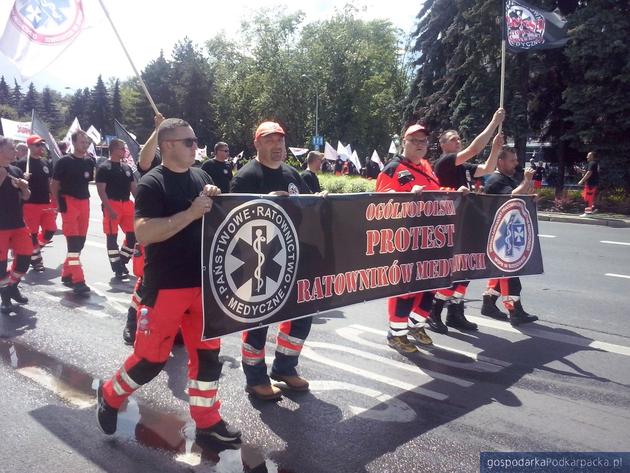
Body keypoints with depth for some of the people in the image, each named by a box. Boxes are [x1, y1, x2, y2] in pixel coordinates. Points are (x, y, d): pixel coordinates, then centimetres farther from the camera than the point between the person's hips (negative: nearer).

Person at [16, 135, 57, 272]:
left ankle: (35, 249, 27)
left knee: (50, 230, 3)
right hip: (30, 204, -5)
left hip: (46, 203, 5)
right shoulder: (22, 163, -4)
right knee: (32, 233, 0)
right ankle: (35, 257, 15)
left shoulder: (47, 163, 12)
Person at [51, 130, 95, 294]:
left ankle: (67, 274, 24)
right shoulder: (64, 161, -5)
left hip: (84, 202, 6)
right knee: (73, 242, -11)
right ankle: (78, 280, -14)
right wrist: (58, 204, -10)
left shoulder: (90, 162, 10)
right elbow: (54, 185, -4)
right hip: (69, 202, -6)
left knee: (80, 241, 10)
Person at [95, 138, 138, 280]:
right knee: (112, 237, 0)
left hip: (127, 205, 7)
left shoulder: (127, 168, 15)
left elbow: (133, 188, 16)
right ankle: (117, 268, 5)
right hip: (112, 205, -7)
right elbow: (101, 190, -11)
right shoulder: (104, 168, -5)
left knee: (133, 234, 5)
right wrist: (109, 208, -20)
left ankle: (122, 262, 22)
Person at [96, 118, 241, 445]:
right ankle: (110, 396, 33)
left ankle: (206, 421, 25)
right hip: (166, 286, -6)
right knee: (151, 357, 5)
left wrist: (216, 201, -5)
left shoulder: (201, 176, 9)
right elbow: (143, 233, -21)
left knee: (207, 353, 11)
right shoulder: (152, 183, -10)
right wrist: (191, 213, -26)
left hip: (203, 282, 6)